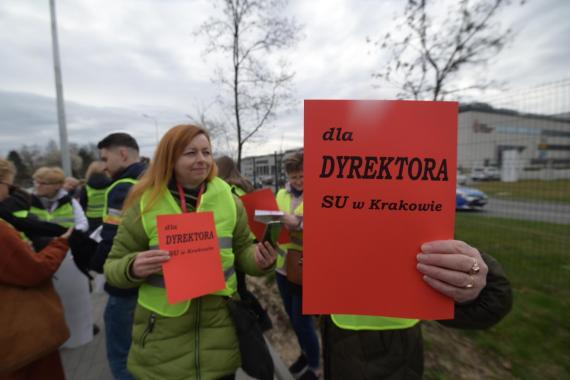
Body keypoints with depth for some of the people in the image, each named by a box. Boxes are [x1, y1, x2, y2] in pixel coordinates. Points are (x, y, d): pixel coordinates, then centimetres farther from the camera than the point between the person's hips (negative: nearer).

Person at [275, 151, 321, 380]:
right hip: (283, 266, 6)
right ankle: (306, 354, 48)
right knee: (293, 317, 21)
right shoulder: (282, 194, 6)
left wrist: (299, 224, -32)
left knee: (302, 319, 5)